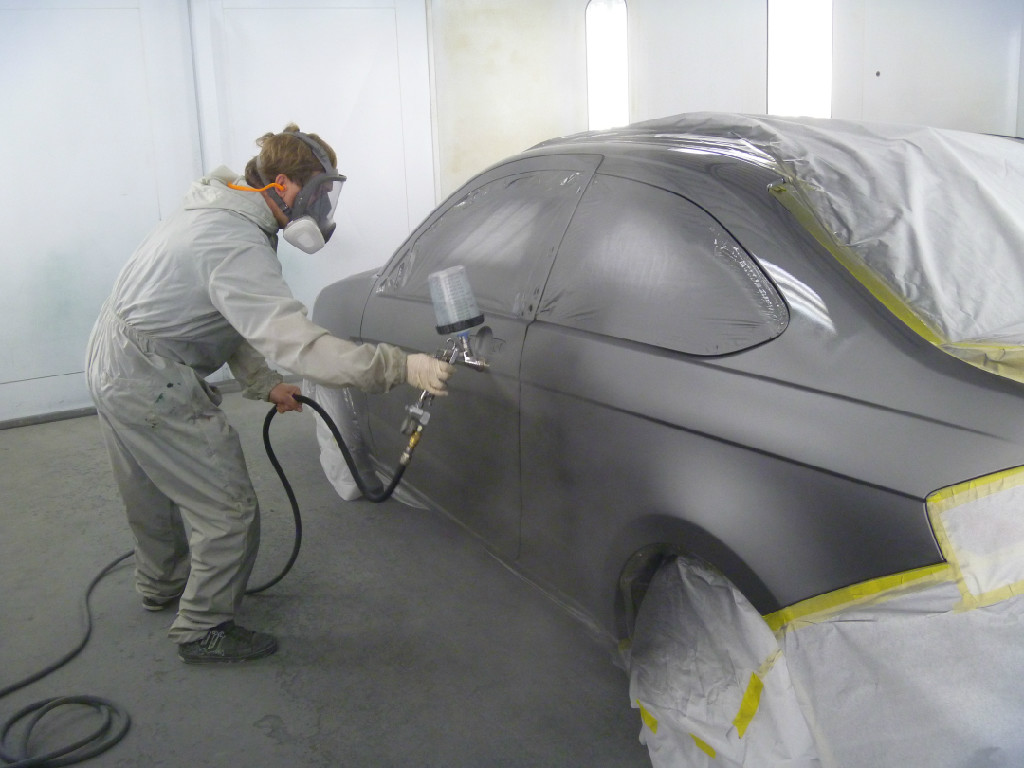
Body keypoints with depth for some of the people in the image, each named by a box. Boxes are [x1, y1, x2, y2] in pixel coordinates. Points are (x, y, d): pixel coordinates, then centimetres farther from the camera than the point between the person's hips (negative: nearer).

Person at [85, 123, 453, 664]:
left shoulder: (217, 214, 7)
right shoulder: (236, 245, -28)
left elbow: (234, 319, 15)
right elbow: (295, 342, -38)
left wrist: (263, 384, 9)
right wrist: (400, 367, -40)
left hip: (113, 361, 11)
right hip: (150, 383, -11)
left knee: (156, 492, 29)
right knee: (228, 510, -2)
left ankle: (162, 584, 51)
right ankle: (202, 630, 15)